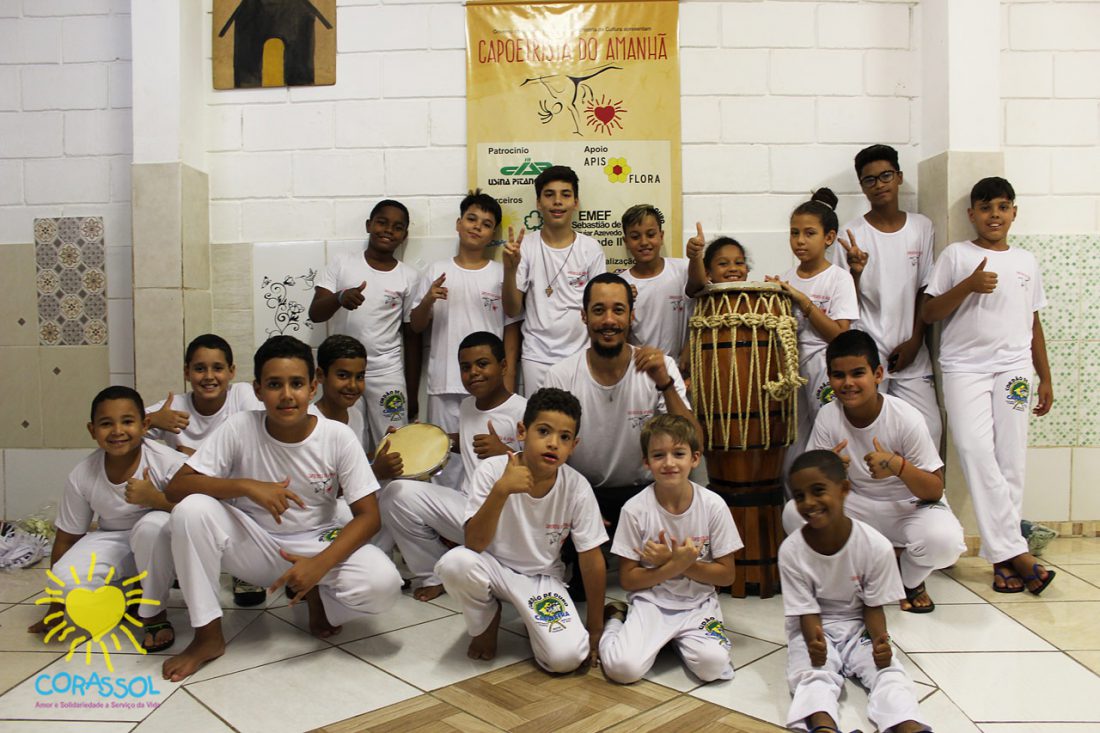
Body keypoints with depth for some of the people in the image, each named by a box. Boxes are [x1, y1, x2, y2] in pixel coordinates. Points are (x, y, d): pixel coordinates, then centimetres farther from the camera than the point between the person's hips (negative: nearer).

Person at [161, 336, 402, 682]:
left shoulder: (338, 437, -15)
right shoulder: (239, 428, -14)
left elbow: (368, 515, -14)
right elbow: (176, 487, -16)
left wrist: (320, 564, -29)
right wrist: (247, 486, -32)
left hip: (317, 545, -1)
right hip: (254, 546, 1)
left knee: (383, 583, -29)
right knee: (192, 509, -27)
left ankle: (317, 597, 7)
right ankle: (208, 636, -10)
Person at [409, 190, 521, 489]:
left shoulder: (501, 274, 3)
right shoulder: (437, 271, 6)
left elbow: (511, 329, 4)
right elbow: (416, 326, 9)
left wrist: (508, 379, -2)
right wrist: (428, 300, -11)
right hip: (445, 384, 1)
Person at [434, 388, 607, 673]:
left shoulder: (577, 488, -19)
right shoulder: (492, 470, -21)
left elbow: (592, 560, -9)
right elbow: (475, 544, -26)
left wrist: (595, 629, -3)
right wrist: (500, 490, -41)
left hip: (542, 578, 0)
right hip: (494, 567, 1)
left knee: (567, 657, -24)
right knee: (454, 563, -33)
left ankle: (536, 622, 13)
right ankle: (487, 621, 2)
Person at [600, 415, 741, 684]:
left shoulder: (713, 505, -8)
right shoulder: (635, 509, -11)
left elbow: (726, 575, -3)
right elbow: (627, 579, -6)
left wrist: (677, 561, -17)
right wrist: (675, 565, -21)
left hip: (698, 604, 2)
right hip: (651, 603, -1)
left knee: (713, 664, -25)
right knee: (623, 667, -24)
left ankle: (678, 639, 8)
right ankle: (615, 620, 8)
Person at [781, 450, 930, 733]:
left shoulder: (876, 546, -18)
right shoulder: (791, 551, -19)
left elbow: (873, 606, -6)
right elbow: (807, 611, -13)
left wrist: (879, 640, -26)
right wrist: (814, 642, -35)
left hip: (859, 626, 2)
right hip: (814, 629, -1)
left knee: (889, 670, -25)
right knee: (811, 675, -28)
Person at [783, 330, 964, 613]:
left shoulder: (906, 418, -20)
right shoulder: (828, 417, -12)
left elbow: (935, 491, -18)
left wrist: (899, 466, -38)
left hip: (910, 507, -2)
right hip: (859, 507, 3)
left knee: (943, 539, -36)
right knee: (793, 513, -23)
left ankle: (911, 580, 3)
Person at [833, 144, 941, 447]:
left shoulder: (921, 227, 6)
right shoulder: (852, 234, -3)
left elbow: (925, 290, 8)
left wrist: (915, 340, 0)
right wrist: (855, 271, -22)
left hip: (910, 352, 3)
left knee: (930, 428, -1)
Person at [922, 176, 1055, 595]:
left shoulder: (1026, 261, 17)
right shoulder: (956, 256, 6)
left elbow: (1033, 323, 20)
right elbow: (929, 314, 0)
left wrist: (1045, 378, 18)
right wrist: (968, 285, -14)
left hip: (1014, 368, 3)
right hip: (964, 367, -3)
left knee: (1010, 460, -1)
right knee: (977, 453, -15)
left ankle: (1003, 557, 6)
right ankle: (1015, 552, -11)